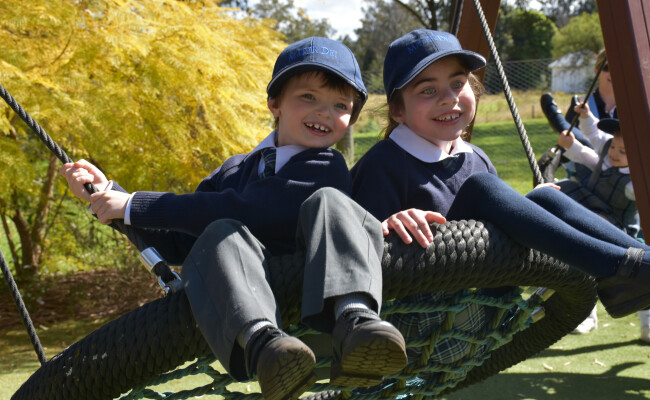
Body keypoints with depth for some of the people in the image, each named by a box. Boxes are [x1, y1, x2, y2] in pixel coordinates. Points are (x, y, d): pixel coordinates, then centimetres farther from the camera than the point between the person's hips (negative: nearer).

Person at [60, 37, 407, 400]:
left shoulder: (327, 169, 3)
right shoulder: (234, 171, 25)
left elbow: (249, 211, -11)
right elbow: (179, 245, 26)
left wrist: (136, 207, -6)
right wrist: (110, 192, 19)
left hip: (316, 312, -4)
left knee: (327, 203, -22)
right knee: (221, 235, -23)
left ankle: (354, 320, -51)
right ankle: (262, 343, -53)